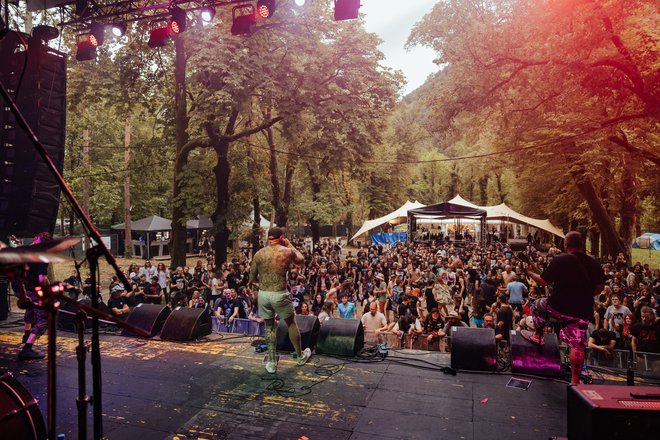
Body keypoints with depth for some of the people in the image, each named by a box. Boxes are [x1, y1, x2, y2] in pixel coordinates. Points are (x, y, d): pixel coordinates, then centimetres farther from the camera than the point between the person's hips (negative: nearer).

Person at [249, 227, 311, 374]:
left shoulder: (259, 254, -1)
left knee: (269, 326, 19)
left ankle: (272, 362, 24)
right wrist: (290, 245, 23)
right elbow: (301, 260, 17)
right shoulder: (287, 252, -5)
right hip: (280, 295, -2)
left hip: (263, 294, 2)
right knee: (291, 324, 18)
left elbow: (252, 279, 4)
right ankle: (301, 356, 34)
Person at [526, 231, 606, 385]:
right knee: (578, 345, 9)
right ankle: (575, 380, 11)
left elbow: (543, 281, -7)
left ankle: (538, 336, 32)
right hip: (582, 311, 3)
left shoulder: (559, 261, -12)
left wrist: (531, 273, 12)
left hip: (558, 307, -3)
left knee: (538, 305, 28)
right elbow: (600, 287, 10)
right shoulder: (594, 264, 2)